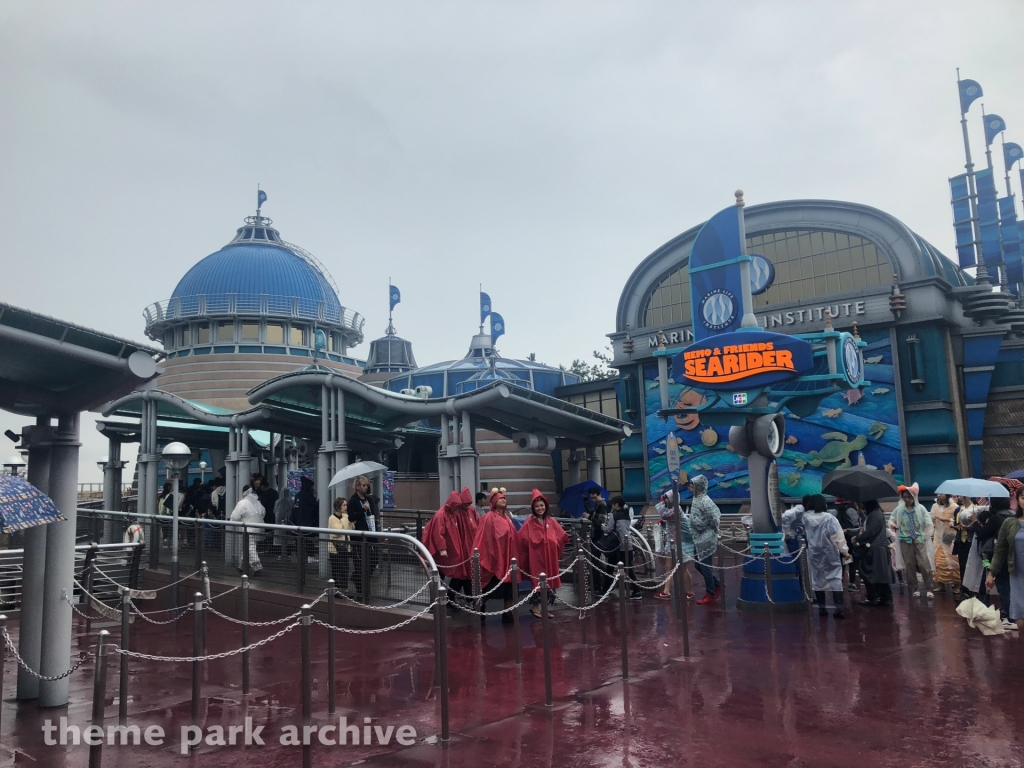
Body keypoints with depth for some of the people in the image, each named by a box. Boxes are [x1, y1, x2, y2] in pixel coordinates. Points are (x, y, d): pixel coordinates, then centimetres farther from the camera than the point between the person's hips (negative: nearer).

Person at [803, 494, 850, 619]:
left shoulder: (806, 517, -3)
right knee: (835, 580, 0)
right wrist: (845, 551, -10)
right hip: (830, 554, -3)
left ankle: (822, 608, 16)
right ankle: (839, 609, -5)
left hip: (814, 555, 4)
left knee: (817, 580, 11)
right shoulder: (830, 518, -16)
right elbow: (838, 537, -17)